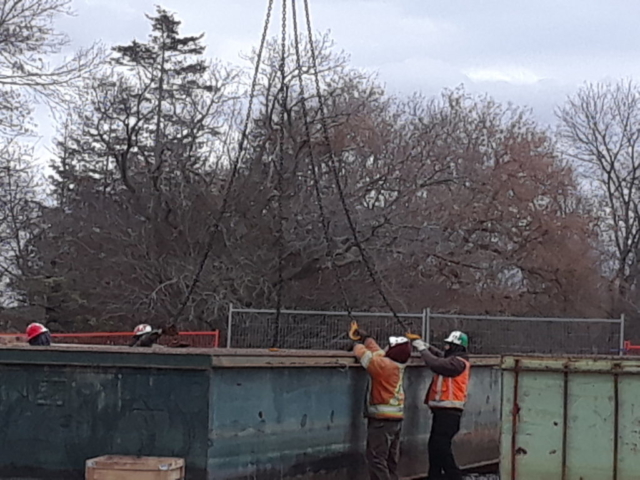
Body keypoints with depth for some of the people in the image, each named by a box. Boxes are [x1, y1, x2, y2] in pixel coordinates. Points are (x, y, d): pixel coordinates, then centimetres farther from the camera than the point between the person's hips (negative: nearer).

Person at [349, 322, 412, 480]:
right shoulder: (396, 364, 6)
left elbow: (362, 353, -12)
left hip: (382, 419, -9)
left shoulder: (383, 365, -18)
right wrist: (365, 337, 20)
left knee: (377, 459, -8)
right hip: (396, 418, 9)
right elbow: (377, 351, 19)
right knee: (391, 459, 14)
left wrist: (358, 344, 10)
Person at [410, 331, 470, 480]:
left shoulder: (458, 362, -14)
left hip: (449, 412, -10)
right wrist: (427, 347, 4)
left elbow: (437, 364, -26)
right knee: (435, 445, 13)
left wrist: (422, 349, -16)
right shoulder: (451, 359, 17)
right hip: (442, 411, 10)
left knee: (441, 446, -12)